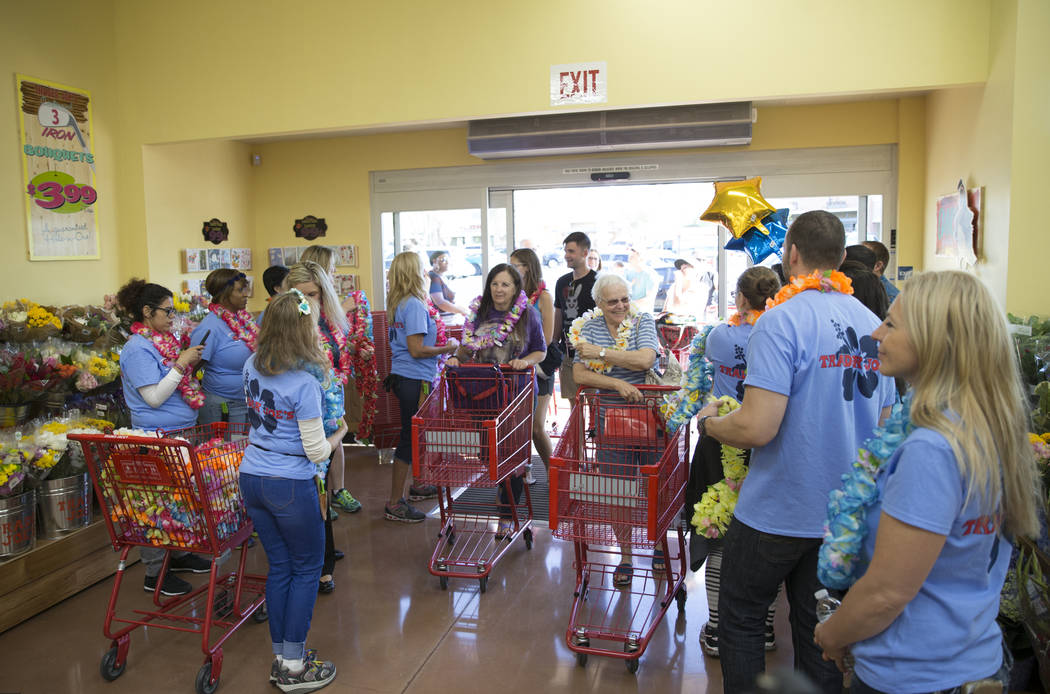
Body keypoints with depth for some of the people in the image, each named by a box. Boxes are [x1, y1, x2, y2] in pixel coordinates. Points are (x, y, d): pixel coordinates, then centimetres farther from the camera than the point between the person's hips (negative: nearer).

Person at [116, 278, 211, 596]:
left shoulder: (165, 341, 12)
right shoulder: (138, 349, -15)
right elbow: (154, 397, -19)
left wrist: (191, 363, 8)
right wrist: (181, 364, -20)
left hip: (182, 431, 9)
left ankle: (179, 554, 32)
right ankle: (155, 572, 11)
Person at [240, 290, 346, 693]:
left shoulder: (252, 367, 1)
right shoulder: (304, 383, -20)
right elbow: (316, 452, -16)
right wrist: (339, 434, 4)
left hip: (251, 478, 7)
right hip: (291, 486, -7)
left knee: (279, 567, 18)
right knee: (307, 569, 10)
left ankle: (281, 658, 28)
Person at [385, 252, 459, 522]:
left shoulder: (399, 303, 10)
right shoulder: (414, 305, -17)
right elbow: (416, 350, -21)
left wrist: (439, 348, 15)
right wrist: (447, 348, -9)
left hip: (403, 377, 9)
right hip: (413, 380, -9)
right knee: (410, 438, -2)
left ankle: (417, 485, 37)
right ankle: (394, 504, 5)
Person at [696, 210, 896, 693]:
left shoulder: (781, 320, -19)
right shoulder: (872, 325, 3)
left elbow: (757, 428, -26)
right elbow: (881, 422, 13)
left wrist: (709, 421, -6)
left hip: (777, 513, -6)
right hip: (844, 513, 7)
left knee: (741, 622, 13)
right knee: (819, 631, 18)